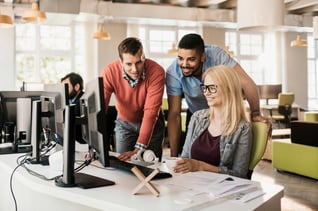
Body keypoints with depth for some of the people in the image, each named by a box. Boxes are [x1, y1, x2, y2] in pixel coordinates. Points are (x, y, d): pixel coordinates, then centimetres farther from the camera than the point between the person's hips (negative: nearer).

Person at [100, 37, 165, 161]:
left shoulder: (156, 72, -30)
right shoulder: (109, 72, -25)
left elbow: (151, 111, -33)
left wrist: (139, 149, -39)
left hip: (152, 123, -1)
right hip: (124, 123, 1)